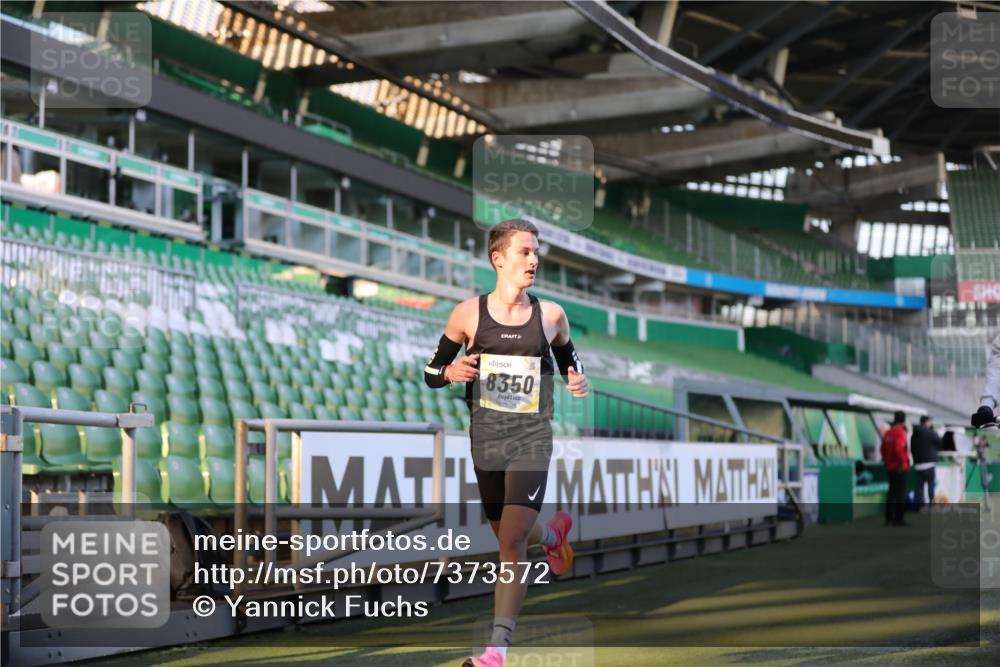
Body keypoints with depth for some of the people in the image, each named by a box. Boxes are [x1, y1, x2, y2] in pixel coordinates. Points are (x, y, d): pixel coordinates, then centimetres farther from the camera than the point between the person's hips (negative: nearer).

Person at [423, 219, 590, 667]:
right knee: (509, 536, 16)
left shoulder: (550, 315, 1)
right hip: (485, 439, 2)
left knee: (512, 541, -14)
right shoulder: (469, 313, -2)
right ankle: (553, 534, 53)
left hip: (531, 439, -2)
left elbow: (569, 361, 18)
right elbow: (431, 373, 6)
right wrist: (451, 372, -16)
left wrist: (579, 384, -4)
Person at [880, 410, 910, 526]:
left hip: (890, 468, 8)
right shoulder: (900, 432, -15)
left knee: (892, 492, 15)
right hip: (900, 468, -8)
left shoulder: (888, 433, 10)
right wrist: (902, 462, -16)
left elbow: (883, 449, 14)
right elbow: (899, 449, -25)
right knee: (900, 493, -4)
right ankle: (898, 519, -6)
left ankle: (889, 517, 17)